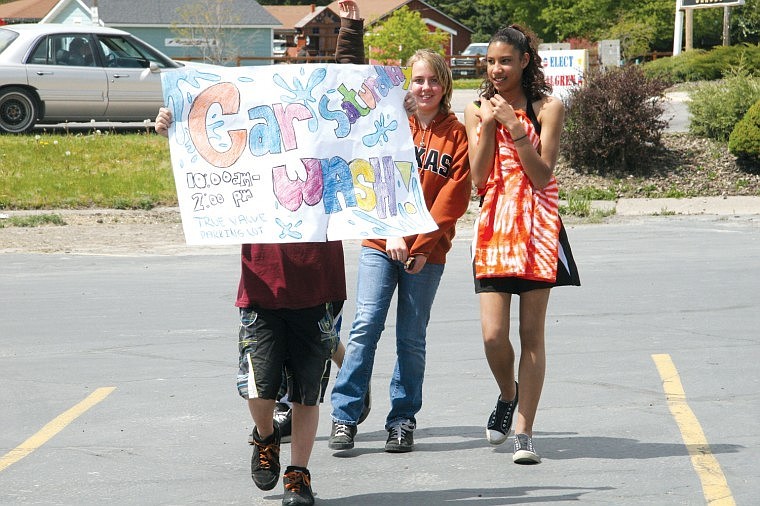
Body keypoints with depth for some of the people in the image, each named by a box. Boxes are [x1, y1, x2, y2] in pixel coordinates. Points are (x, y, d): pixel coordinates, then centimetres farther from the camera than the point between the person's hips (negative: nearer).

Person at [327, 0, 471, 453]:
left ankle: (403, 421, 13)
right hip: (380, 244, 0)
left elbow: (454, 197, -4)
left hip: (427, 251, 0)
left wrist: (423, 244, -9)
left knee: (412, 338, 5)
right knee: (366, 326, -7)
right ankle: (345, 416, -3)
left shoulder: (457, 135, 1)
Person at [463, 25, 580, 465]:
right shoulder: (477, 111, 9)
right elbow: (479, 176, 0)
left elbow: (542, 175, -7)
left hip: (537, 228, -2)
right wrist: (489, 125, -8)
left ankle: (524, 433, 2)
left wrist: (514, 126, -13)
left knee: (532, 334, -2)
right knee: (493, 335, -7)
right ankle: (507, 394, 25)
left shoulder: (548, 108, 0)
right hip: (494, 226, 2)